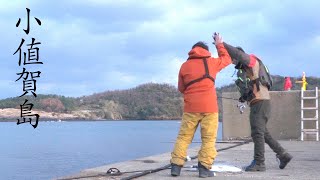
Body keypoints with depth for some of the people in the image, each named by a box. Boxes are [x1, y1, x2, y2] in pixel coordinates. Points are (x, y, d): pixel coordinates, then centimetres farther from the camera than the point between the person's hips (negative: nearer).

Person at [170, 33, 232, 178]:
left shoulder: (184, 66, 11)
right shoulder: (211, 62, 5)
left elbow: (181, 88, 17)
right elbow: (227, 59, 24)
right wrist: (219, 45, 35)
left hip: (190, 107, 2)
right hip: (209, 107, -2)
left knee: (184, 137, 7)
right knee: (208, 138, 2)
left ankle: (176, 166, 1)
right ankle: (204, 168, -2)